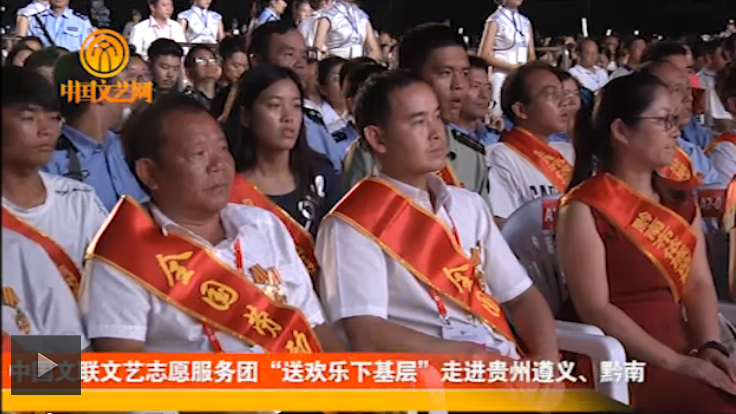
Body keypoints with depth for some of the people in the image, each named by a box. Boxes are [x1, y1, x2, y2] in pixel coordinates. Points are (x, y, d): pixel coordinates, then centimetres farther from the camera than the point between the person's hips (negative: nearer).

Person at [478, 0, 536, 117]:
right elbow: (485, 55, -10)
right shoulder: (495, 20, -4)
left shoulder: (526, 22, 14)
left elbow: (531, 56, 15)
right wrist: (512, 67, -15)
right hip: (501, 77, -5)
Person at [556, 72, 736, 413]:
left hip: (679, 347, 7)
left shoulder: (681, 203, 14)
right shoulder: (586, 208, -8)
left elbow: (699, 284, 7)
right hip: (615, 358, -7)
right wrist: (676, 362, -17)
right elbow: (594, 308, -13)